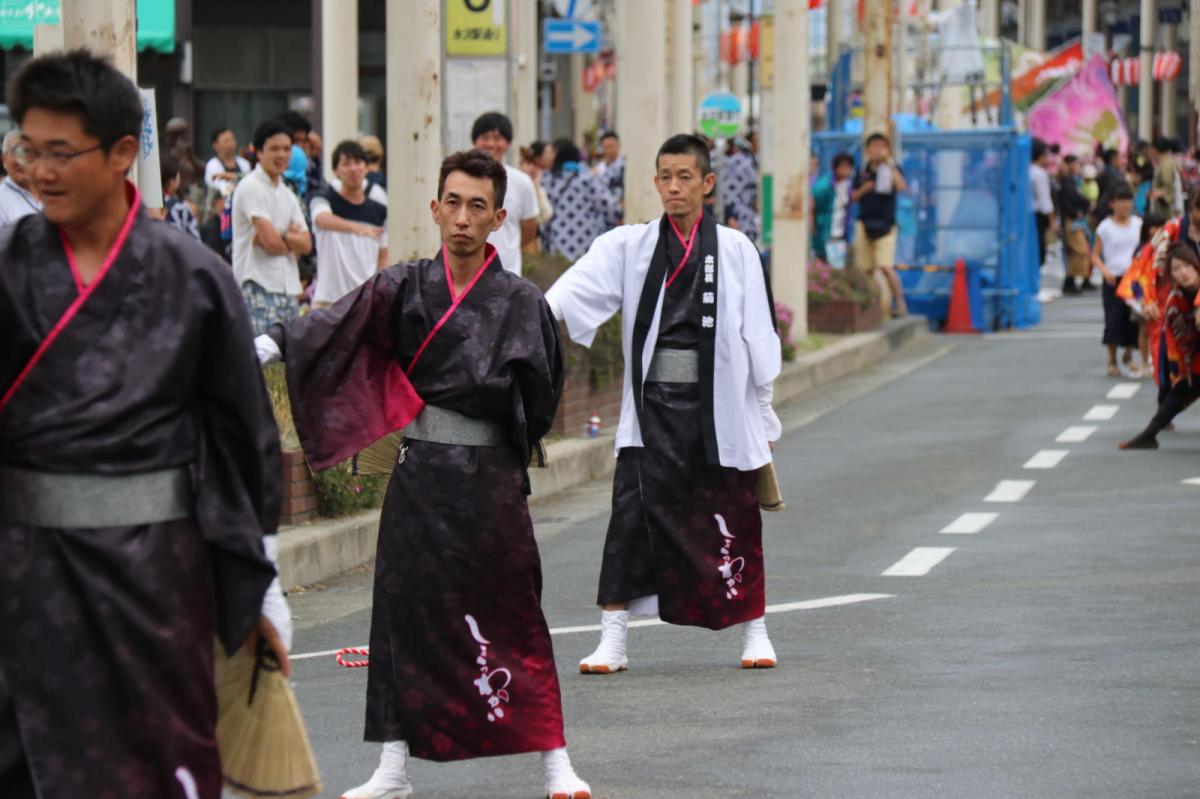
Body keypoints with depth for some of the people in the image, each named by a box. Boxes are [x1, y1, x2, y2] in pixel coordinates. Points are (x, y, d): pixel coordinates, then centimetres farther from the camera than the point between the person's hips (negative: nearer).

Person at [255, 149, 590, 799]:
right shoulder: (405, 288, 3)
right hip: (419, 477, 3)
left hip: (489, 483, -2)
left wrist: (424, 386, -5)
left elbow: (530, 398, -6)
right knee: (402, 613, 3)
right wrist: (273, 344, -29)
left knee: (510, 620, -1)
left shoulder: (520, 303, -2)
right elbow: (340, 323, -12)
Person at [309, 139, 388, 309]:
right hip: (329, 300, -3)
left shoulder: (379, 211, 12)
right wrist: (356, 227, -45)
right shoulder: (325, 201, 0)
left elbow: (383, 258, 16)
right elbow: (322, 219, -25)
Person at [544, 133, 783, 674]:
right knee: (632, 517, -7)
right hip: (652, 405, 0)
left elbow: (756, 331, 7)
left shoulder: (735, 250, 4)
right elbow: (582, 285, -12)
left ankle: (753, 631, 22)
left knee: (732, 521, 6)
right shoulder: (629, 245, 5)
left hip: (718, 405, 0)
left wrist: (765, 412, 7)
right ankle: (612, 640, -1)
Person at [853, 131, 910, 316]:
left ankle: (900, 304, -8)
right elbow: (854, 197, 16)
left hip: (884, 224, -5)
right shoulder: (863, 171, 12)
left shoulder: (891, 169, -1)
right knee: (866, 269, 7)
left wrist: (890, 164, -20)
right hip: (864, 223, 5)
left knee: (886, 266, -16)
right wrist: (864, 189, -4)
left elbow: (902, 187, -20)